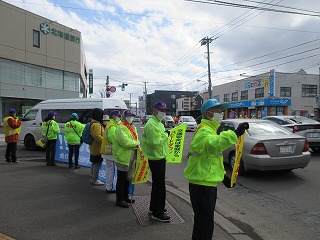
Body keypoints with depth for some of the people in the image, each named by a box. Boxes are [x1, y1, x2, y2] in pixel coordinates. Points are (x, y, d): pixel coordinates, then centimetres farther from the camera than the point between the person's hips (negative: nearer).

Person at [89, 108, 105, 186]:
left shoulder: (93, 123, 14)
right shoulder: (96, 125, -20)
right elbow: (97, 136, -27)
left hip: (94, 148, 11)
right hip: (97, 148, -11)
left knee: (94, 163, 19)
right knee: (97, 164, -2)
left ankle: (92, 178, 30)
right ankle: (94, 180, 6)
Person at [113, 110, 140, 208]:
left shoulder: (133, 128, 15)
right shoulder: (120, 127, -15)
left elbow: (136, 140, 16)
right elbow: (125, 141, -26)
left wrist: (138, 146, -4)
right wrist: (136, 144, -12)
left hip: (131, 157, 9)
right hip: (123, 157, -9)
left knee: (127, 178, 19)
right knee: (121, 180, 1)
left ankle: (125, 196, 33)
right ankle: (119, 200, 12)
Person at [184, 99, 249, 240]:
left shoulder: (209, 130, 16)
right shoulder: (204, 131, -18)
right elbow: (213, 145, -43)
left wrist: (222, 175, 19)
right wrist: (235, 133, -48)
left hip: (206, 183, 11)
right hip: (202, 185, -11)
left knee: (202, 220, 24)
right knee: (205, 223, -1)